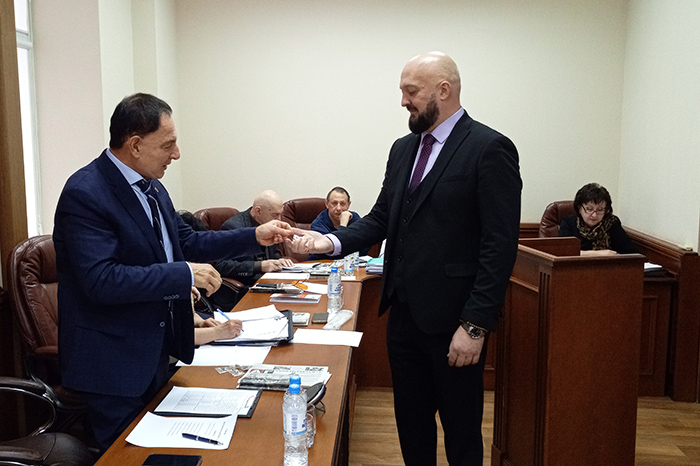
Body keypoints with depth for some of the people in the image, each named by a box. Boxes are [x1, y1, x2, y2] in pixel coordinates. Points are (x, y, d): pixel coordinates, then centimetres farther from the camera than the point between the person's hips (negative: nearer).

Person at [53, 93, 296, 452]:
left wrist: (255, 237, 4)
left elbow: (185, 242, 12)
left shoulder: (151, 187, 5)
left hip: (154, 352, 9)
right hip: (113, 364, -9)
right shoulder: (85, 194, -22)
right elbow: (101, 280, -31)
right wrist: (185, 274, -28)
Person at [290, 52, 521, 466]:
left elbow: (500, 245, -16)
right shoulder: (404, 149, 11)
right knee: (411, 420, 20)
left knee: (461, 430, 10)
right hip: (404, 311, 7)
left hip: (451, 319, -6)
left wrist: (476, 325, -19)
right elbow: (381, 219, 13)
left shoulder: (490, 149, -12)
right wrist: (333, 241, -5)